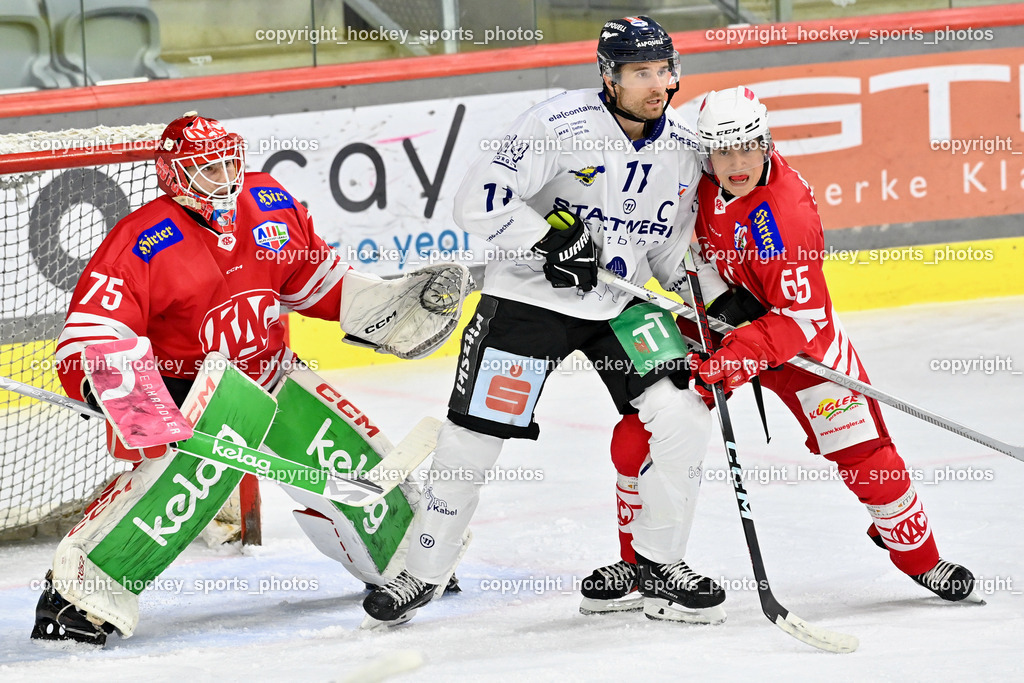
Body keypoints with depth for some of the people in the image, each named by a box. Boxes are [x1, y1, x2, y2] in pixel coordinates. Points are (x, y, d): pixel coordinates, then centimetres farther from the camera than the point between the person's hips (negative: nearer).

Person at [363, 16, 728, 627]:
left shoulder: (684, 147, 0)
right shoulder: (562, 125, -20)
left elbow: (675, 243, 14)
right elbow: (480, 199, -22)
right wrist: (550, 240, -28)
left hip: (621, 302, 5)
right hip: (530, 297, -5)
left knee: (684, 419, -10)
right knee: (473, 438, -4)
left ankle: (661, 566, 8)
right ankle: (422, 575, 15)